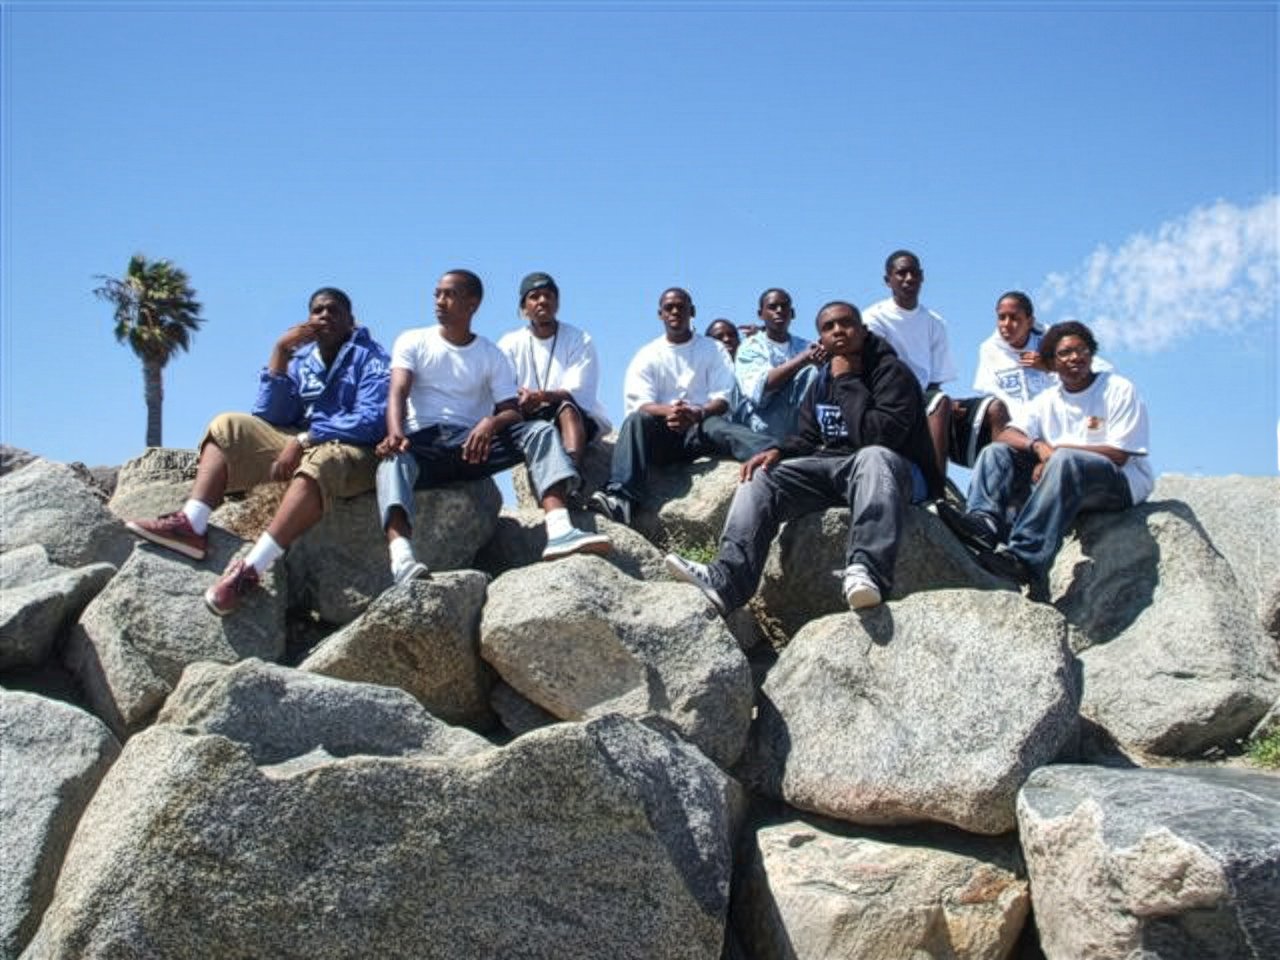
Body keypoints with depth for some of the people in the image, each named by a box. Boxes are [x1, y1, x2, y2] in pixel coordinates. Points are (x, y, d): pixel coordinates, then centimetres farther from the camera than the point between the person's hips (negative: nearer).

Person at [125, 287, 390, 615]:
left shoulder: (369, 357, -2)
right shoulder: (300, 358, 14)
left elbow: (371, 420, -16)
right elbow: (270, 417, 5)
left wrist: (304, 440, -22)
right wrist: (279, 353, -4)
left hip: (354, 452, -6)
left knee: (320, 461, -40)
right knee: (228, 425, -5)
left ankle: (250, 569, -50)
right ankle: (192, 524, -26)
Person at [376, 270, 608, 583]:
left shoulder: (491, 355, 13)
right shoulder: (413, 342, 11)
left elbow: (512, 411, 2)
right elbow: (398, 393, -7)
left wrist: (491, 422, -25)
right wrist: (395, 433, -30)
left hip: (472, 443, 2)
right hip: (422, 441, -2)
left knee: (540, 430, -21)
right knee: (393, 462, -37)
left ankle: (560, 531, -43)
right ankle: (402, 560, -63)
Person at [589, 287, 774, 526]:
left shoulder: (713, 350, 14)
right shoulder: (647, 355, 14)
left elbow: (722, 400, 2)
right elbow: (639, 404, 0)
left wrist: (697, 414, -23)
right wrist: (668, 411, -25)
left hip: (701, 428, -1)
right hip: (662, 432, 1)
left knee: (719, 426, -34)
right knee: (636, 420, -31)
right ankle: (619, 497, -51)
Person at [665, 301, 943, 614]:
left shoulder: (892, 372, -7)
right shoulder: (823, 381, 18)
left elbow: (878, 437, -22)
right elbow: (807, 438, 19)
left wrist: (848, 382, -15)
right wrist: (778, 451, -4)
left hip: (896, 470, -7)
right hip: (833, 467, 7)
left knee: (874, 458, -41)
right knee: (763, 476, -10)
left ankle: (866, 571, -59)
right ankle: (725, 580, -29)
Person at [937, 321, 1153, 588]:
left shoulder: (1119, 390, 1)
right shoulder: (1047, 400, 16)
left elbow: (1119, 455, -9)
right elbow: (1006, 435, 2)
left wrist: (1058, 449, -14)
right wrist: (1037, 446, -21)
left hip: (1122, 481, -5)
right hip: (1063, 476, 6)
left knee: (1065, 461, -37)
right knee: (996, 452, -7)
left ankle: (1023, 557, -53)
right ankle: (984, 521, -39)